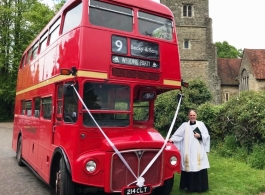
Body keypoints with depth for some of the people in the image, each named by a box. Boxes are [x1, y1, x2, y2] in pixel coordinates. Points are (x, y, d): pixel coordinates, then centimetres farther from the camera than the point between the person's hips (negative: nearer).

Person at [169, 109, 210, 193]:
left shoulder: (201, 124, 8)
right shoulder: (185, 125, 6)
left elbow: (207, 136, 8)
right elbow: (178, 134, -4)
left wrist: (200, 136, -9)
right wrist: (172, 139, -19)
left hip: (199, 151, 0)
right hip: (188, 151, 0)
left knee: (200, 167, -2)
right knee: (189, 167, -1)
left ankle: (200, 187, 11)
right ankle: (189, 186, 12)